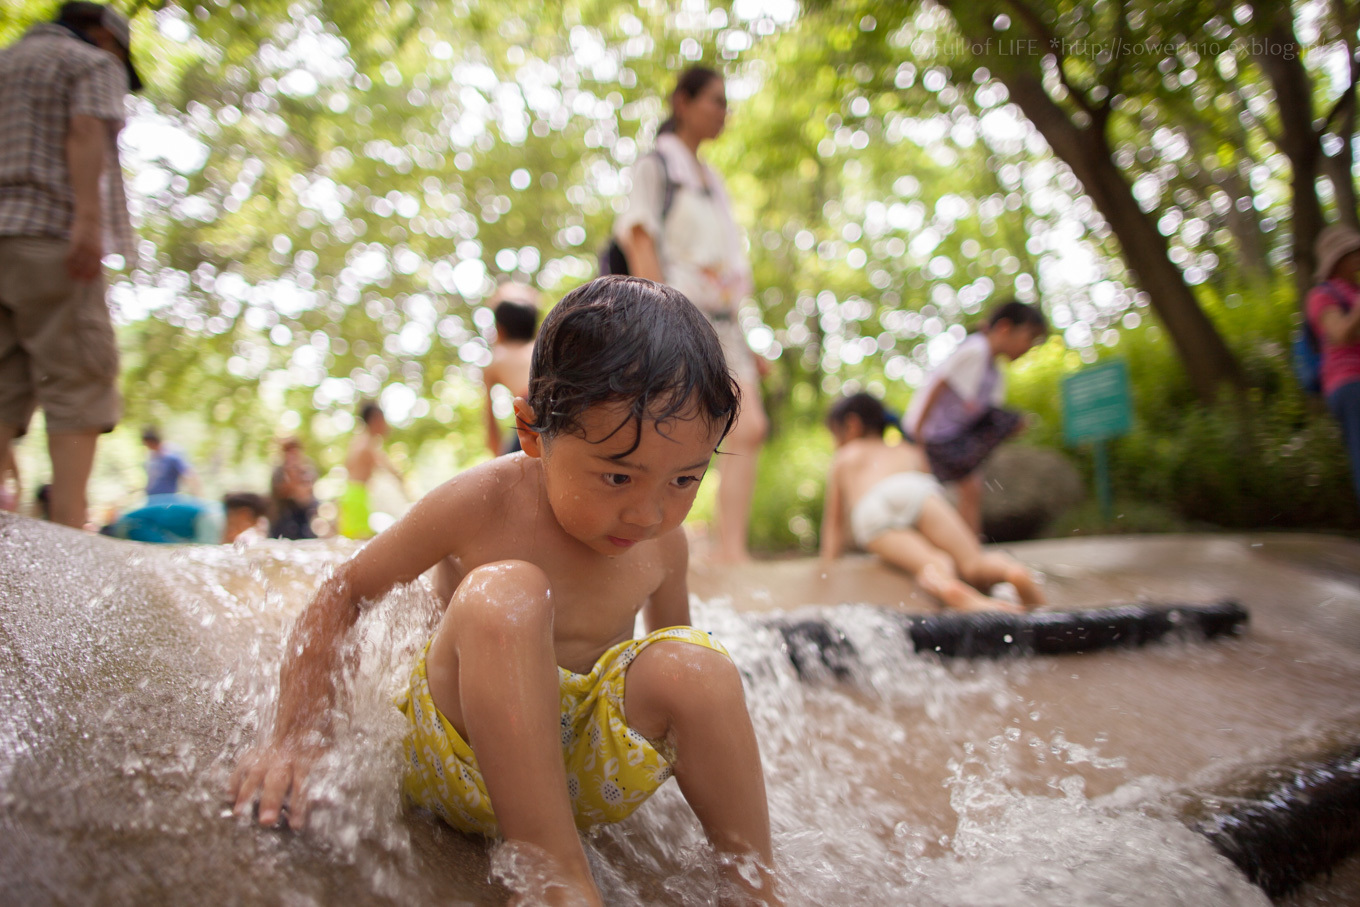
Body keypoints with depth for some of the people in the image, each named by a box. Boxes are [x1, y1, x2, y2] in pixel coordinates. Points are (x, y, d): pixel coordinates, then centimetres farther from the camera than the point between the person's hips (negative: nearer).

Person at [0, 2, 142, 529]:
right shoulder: (94, 62, 9)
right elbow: (86, 131, -9)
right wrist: (89, 217, -20)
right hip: (50, 233, -7)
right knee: (79, 377, -11)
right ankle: (68, 524, -19)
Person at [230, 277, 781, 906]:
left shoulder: (662, 545, -6)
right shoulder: (480, 506, -17)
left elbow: (673, 655, 12)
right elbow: (341, 597, -6)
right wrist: (295, 735, -14)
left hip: (586, 774, 3)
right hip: (464, 767, -2)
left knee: (694, 662, -27)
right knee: (504, 594, -32)